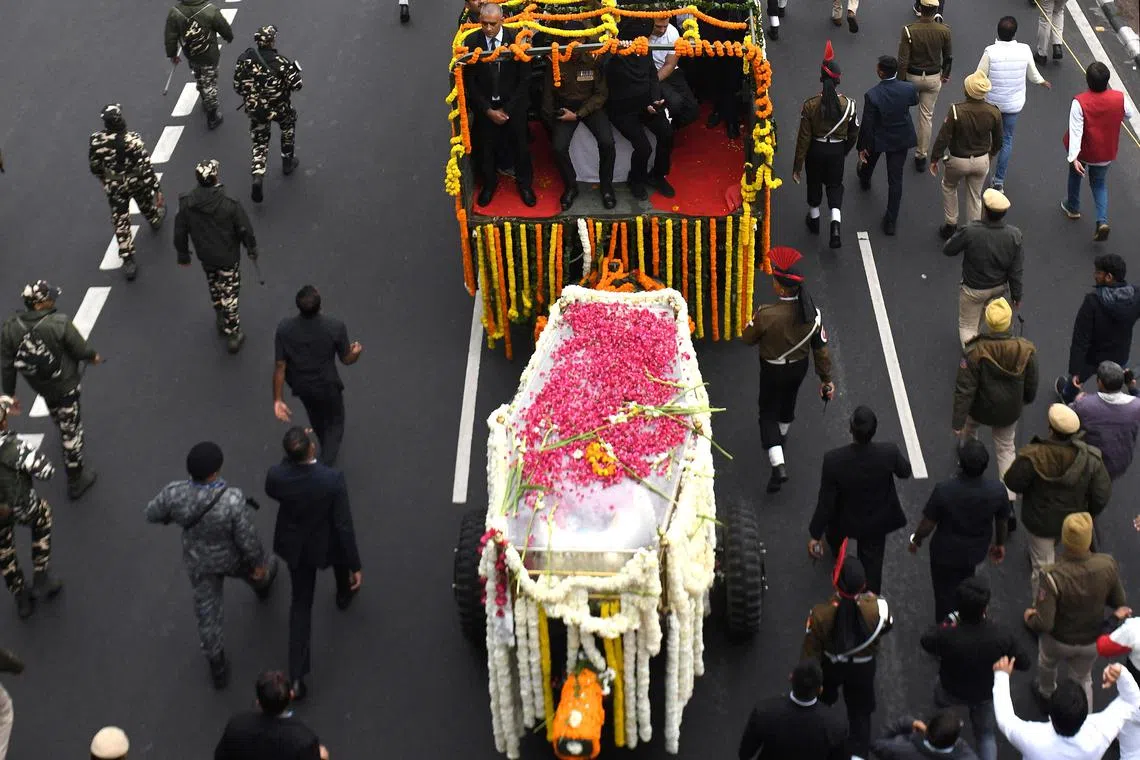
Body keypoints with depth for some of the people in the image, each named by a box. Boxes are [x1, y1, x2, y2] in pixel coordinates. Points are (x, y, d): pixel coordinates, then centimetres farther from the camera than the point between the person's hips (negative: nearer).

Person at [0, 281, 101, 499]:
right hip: (66, 385, -5)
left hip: (37, 384, 5)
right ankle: (75, 481, 22)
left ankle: (63, 430, 70)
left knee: (56, 412, 38)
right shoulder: (60, 323, -31)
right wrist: (94, 356, 5)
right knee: (71, 431, 11)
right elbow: (81, 350, -19)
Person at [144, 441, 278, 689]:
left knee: (207, 612, 23)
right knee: (258, 568, 36)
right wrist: (259, 563, -6)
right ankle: (263, 583, 73)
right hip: (232, 558, -2)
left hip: (198, 561, 2)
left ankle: (218, 667, 42)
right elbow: (248, 539, -26)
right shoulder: (233, 501, -41)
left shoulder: (174, 493, -31)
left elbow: (151, 515, -10)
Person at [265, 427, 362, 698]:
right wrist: (355, 566, -14)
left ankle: (297, 677, 13)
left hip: (295, 545, 2)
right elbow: (344, 525, -25)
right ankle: (344, 594, 70)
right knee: (342, 544, 37)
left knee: (301, 603, 18)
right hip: (326, 545, -2)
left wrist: (292, 454, -5)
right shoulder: (333, 480, -34)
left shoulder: (276, 474, -27)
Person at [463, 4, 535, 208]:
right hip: (484, 106, 0)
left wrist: (507, 109, -9)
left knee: (520, 146, 10)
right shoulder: (471, 42, -12)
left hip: (513, 105, 0)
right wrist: (488, 110, -9)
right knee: (485, 147, 8)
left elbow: (524, 79, -7)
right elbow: (469, 81, -5)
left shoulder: (516, 39, -14)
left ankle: (524, 183, 33)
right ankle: (489, 183, 32)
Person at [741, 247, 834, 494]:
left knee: (768, 413, 11)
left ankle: (777, 464, -2)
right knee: (788, 401, 31)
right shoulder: (812, 312, -20)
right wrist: (826, 378, 1)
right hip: (799, 368, 5)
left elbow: (748, 339, -17)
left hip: (773, 371, -5)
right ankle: (782, 435, 59)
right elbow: (820, 347, -10)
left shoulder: (767, 315, -35)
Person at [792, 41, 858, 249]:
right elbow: (853, 134, -2)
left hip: (815, 150, -1)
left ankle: (814, 219, 44)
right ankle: (835, 226, 1)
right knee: (835, 185, 19)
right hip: (837, 150, 1)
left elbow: (803, 138, -16)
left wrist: (797, 167, -7)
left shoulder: (810, 105, -21)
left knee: (814, 183, 23)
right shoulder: (848, 104, -16)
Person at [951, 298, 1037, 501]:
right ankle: (1008, 498, 18)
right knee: (1006, 448, 21)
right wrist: (1028, 398, 18)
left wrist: (958, 421, -16)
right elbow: (1031, 383, -5)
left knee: (969, 426, 33)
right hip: (1010, 412, 2)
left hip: (981, 409, -2)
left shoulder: (975, 352, -30)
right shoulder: (1026, 350, -22)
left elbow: (964, 389, -24)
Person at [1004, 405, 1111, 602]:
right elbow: (1102, 495, -14)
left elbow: (1012, 483, -18)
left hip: (1040, 520, -3)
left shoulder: (1034, 456, -33)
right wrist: (1088, 514, 6)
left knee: (1042, 567, 15)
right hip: (1073, 520, 3)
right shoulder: (1090, 458, -23)